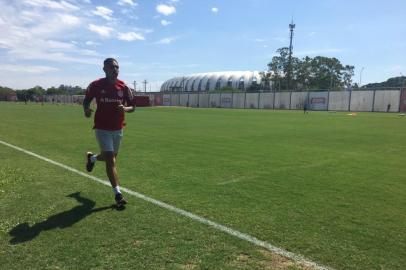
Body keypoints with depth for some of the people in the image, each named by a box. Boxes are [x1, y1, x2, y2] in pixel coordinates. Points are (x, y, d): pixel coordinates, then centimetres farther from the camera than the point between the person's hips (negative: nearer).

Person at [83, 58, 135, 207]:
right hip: (102, 129, -4)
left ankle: (91, 157, 54)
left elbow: (132, 106, 3)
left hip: (118, 129, 4)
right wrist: (86, 109, -16)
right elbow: (86, 100, 6)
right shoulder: (96, 85, -8)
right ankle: (118, 194, -1)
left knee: (110, 158, 19)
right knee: (111, 161, -11)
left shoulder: (124, 87, -3)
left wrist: (125, 108, -20)